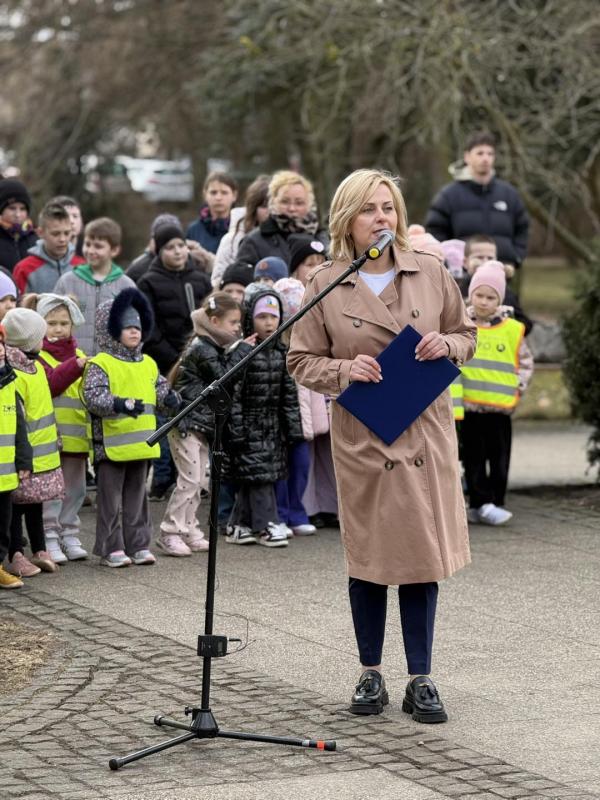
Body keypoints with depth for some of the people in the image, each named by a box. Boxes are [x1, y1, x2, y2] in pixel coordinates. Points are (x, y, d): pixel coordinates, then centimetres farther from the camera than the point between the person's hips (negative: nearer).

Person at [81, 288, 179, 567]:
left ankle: (139, 545, 21)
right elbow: (92, 396, -20)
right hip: (111, 443, -6)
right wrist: (120, 404, -33)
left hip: (140, 443, 6)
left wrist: (169, 397, -4)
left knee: (137, 497, 14)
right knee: (110, 499, 1)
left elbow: (160, 389, 19)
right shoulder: (100, 364, -10)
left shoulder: (148, 364, 11)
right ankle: (111, 548, 7)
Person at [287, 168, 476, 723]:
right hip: (361, 438, -1)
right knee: (369, 556, 7)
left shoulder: (430, 272, 3)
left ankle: (421, 681, 10)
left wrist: (446, 345, -10)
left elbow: (467, 335, 13)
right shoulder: (324, 286, -1)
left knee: (423, 555, 1)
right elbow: (301, 361, 3)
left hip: (426, 433, 1)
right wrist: (344, 370, -15)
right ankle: (371, 676, 21)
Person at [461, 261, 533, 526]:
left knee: (499, 459, 4)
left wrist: (518, 387, 2)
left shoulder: (512, 329, 4)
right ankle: (481, 502, 3)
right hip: (469, 405, -1)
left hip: (500, 407, 1)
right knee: (474, 458, 0)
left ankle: (495, 503, 11)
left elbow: (525, 362, 13)